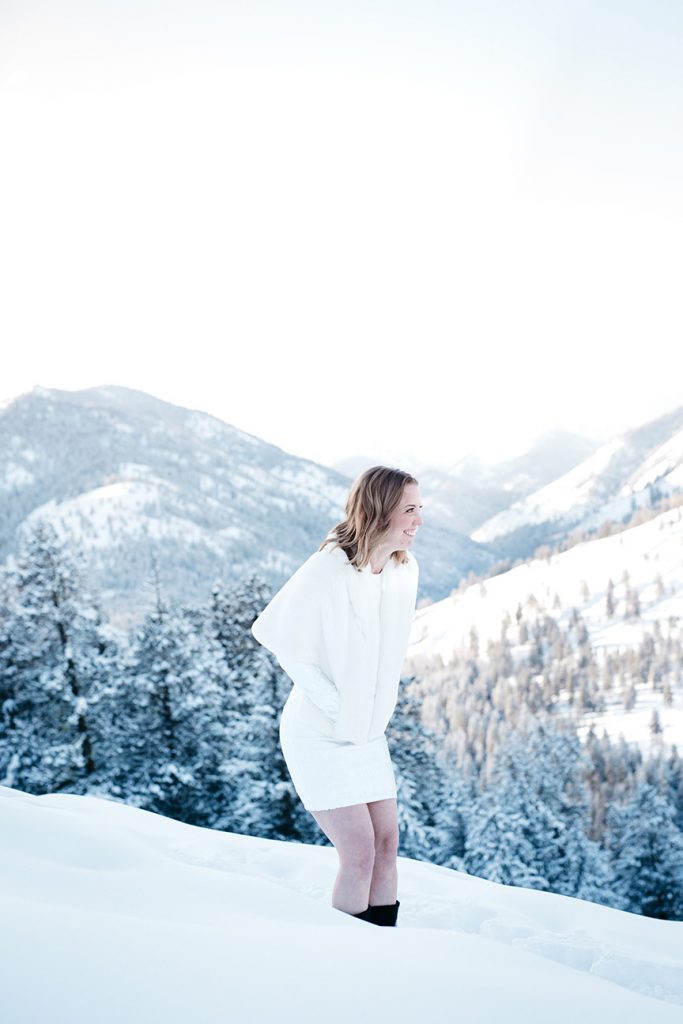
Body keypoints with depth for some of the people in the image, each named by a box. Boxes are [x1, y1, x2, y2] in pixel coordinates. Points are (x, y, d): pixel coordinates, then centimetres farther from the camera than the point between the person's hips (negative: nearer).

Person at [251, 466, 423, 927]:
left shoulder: (406, 569, -2)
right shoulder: (329, 569, -23)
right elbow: (275, 631, -17)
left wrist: (379, 704, 9)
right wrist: (331, 702, -16)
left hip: (368, 733, 7)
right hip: (320, 734, -6)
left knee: (387, 843, 7)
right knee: (359, 854, -8)